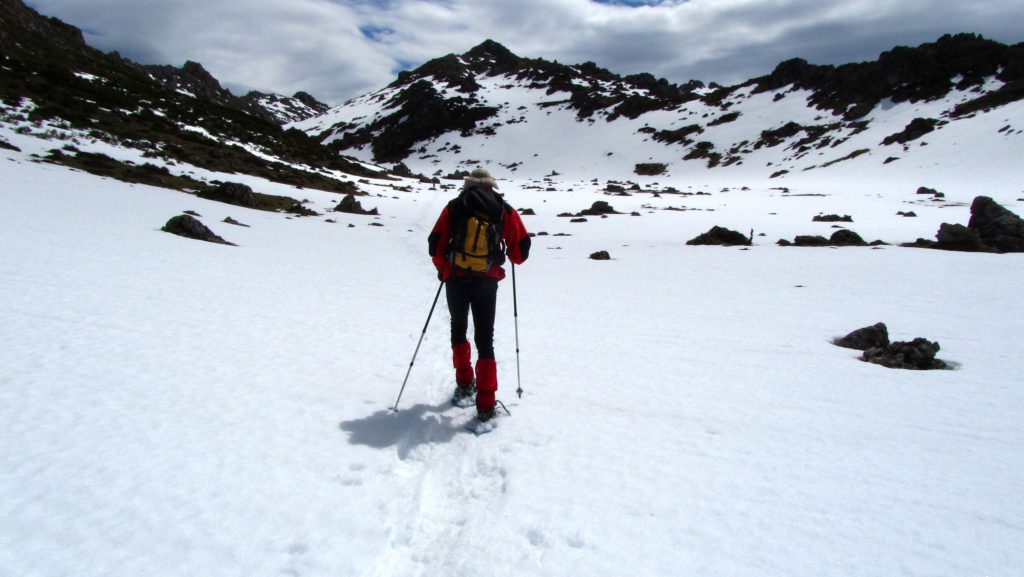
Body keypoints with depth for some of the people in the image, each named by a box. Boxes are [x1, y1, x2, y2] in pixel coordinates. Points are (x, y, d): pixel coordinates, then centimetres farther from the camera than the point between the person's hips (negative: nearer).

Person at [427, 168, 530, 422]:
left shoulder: (454, 207, 6)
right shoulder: (505, 210, 5)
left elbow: (435, 244, 3)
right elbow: (521, 250, 4)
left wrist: (443, 267, 21)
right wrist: (514, 258, 26)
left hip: (456, 280, 1)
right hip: (487, 283, 0)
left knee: (458, 329, 25)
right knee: (485, 339, 5)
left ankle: (465, 383, 27)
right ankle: (485, 405, -1)